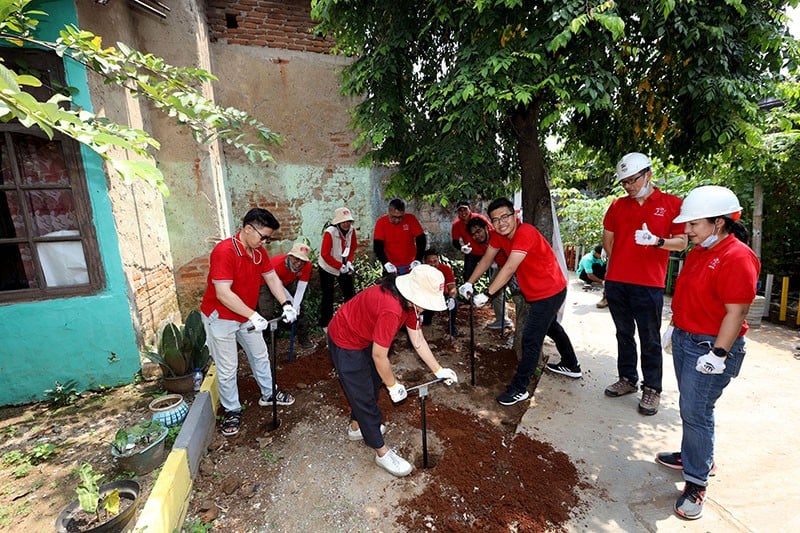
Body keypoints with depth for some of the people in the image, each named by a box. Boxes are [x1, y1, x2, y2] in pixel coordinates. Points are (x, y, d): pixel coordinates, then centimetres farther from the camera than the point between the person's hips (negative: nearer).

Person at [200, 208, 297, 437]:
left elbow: (271, 277, -1)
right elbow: (223, 293, -34)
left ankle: (268, 394, 39)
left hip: (246, 316, 8)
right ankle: (232, 410, 27)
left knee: (260, 355, 19)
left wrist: (286, 304, -15)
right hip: (220, 317, -8)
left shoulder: (258, 251, -3)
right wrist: (253, 316, -36)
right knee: (228, 367, 5)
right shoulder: (224, 251, -29)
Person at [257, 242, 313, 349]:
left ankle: (303, 337, 12)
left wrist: (295, 307, -30)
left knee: (299, 306, -4)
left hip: (288, 282, 4)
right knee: (266, 312, -14)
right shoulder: (277, 264, -39)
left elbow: (301, 288, -23)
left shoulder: (307, 266, -30)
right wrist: (291, 302, -15)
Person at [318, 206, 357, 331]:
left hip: (344, 267, 5)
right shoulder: (329, 232, -26)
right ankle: (325, 324, 21)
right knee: (328, 297, 4)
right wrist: (339, 266, -25)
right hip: (328, 268, -5)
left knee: (350, 293, 11)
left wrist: (349, 262, -13)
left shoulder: (351, 230, -11)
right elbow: (325, 254, -25)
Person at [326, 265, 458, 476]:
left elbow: (418, 341, 0)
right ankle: (382, 452, 21)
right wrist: (393, 386, -11)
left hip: (364, 337, 9)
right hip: (345, 342, -9)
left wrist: (438, 370, 1)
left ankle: (356, 426, 46)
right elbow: (379, 356, -27)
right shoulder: (391, 309, -38)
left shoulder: (409, 301, -10)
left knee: (373, 382, 22)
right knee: (364, 395, 2)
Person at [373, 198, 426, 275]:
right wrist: (386, 263, -26)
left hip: (411, 267, 1)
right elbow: (377, 246, -12)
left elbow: (421, 240, -7)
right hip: (391, 268, 0)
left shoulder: (411, 219, -7)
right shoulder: (381, 222, -9)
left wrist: (418, 260, -19)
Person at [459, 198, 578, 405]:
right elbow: (487, 259, 3)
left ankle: (519, 389, 3)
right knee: (549, 326, 29)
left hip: (550, 292, -10)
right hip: (535, 292, 10)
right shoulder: (500, 234, -4)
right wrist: (469, 283, -4)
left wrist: (486, 295, -35)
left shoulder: (525, 233, -30)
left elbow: (509, 269, -36)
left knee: (531, 340, -9)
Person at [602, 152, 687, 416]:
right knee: (624, 334, 14)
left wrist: (656, 241, -20)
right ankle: (627, 379, 28)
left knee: (650, 339, 5)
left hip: (649, 284, -4)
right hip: (616, 282, 4)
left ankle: (652, 389, 19)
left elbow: (681, 242, -2)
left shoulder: (672, 204, 0)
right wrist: (619, 262, 10)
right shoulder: (618, 205, 10)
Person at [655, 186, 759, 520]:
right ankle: (697, 456, 38)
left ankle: (696, 482, 11)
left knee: (696, 412, -4)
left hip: (710, 346, -9)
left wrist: (718, 354, -23)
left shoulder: (737, 258, -18)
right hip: (684, 339, 9)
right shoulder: (699, 251, 9)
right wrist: (676, 327, 21)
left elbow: (736, 312, -22)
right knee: (690, 407, 20)